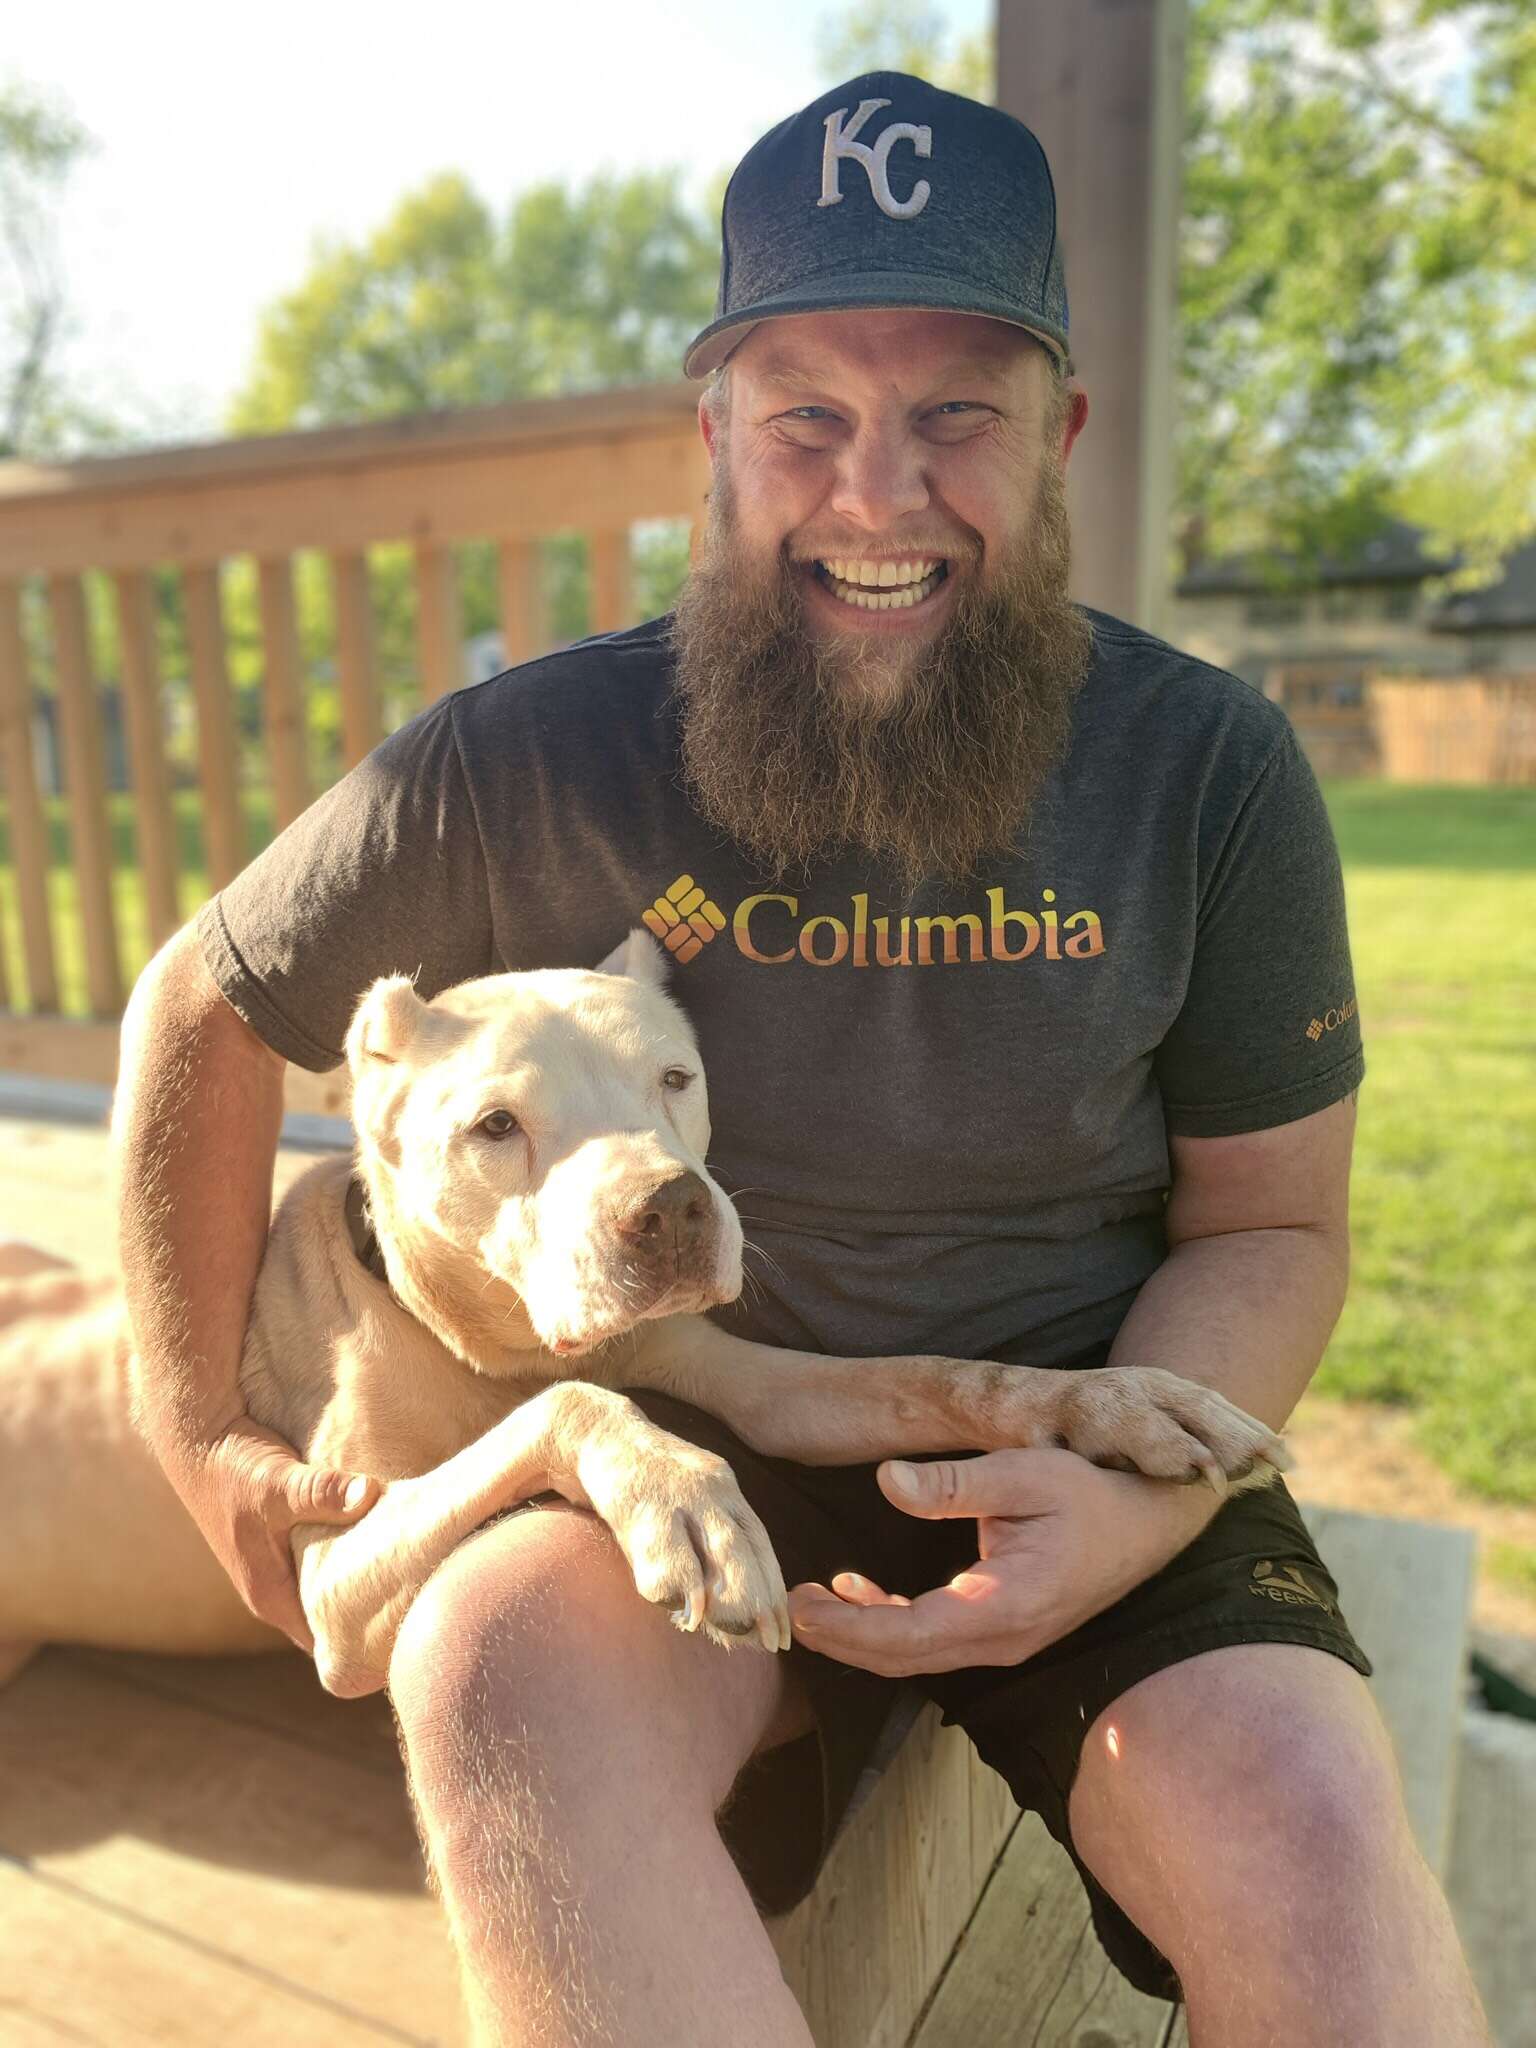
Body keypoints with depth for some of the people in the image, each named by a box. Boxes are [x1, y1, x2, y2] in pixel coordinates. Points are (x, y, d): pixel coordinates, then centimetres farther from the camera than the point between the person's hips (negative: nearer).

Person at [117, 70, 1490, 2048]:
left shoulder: (1211, 769, -7)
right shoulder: (522, 770, -10)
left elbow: (1270, 1225, 1)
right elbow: (200, 1010, 5)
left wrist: (1132, 1505, -18)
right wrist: (201, 1433, 4)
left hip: (1084, 1446, 1)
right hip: (688, 1455, 0)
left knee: (1307, 1838, -27)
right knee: (496, 1666, -31)